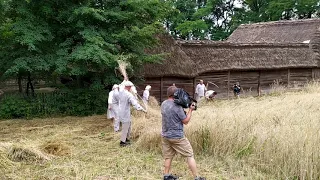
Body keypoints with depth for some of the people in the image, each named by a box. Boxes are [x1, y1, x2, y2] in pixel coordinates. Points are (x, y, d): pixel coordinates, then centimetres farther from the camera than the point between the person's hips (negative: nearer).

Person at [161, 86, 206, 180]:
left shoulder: (163, 104, 3)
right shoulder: (177, 106, -19)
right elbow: (185, 121, -11)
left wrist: (184, 108, 6)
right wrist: (190, 110, -1)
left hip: (165, 135, 7)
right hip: (177, 136, -7)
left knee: (168, 156, 16)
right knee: (190, 155, 4)